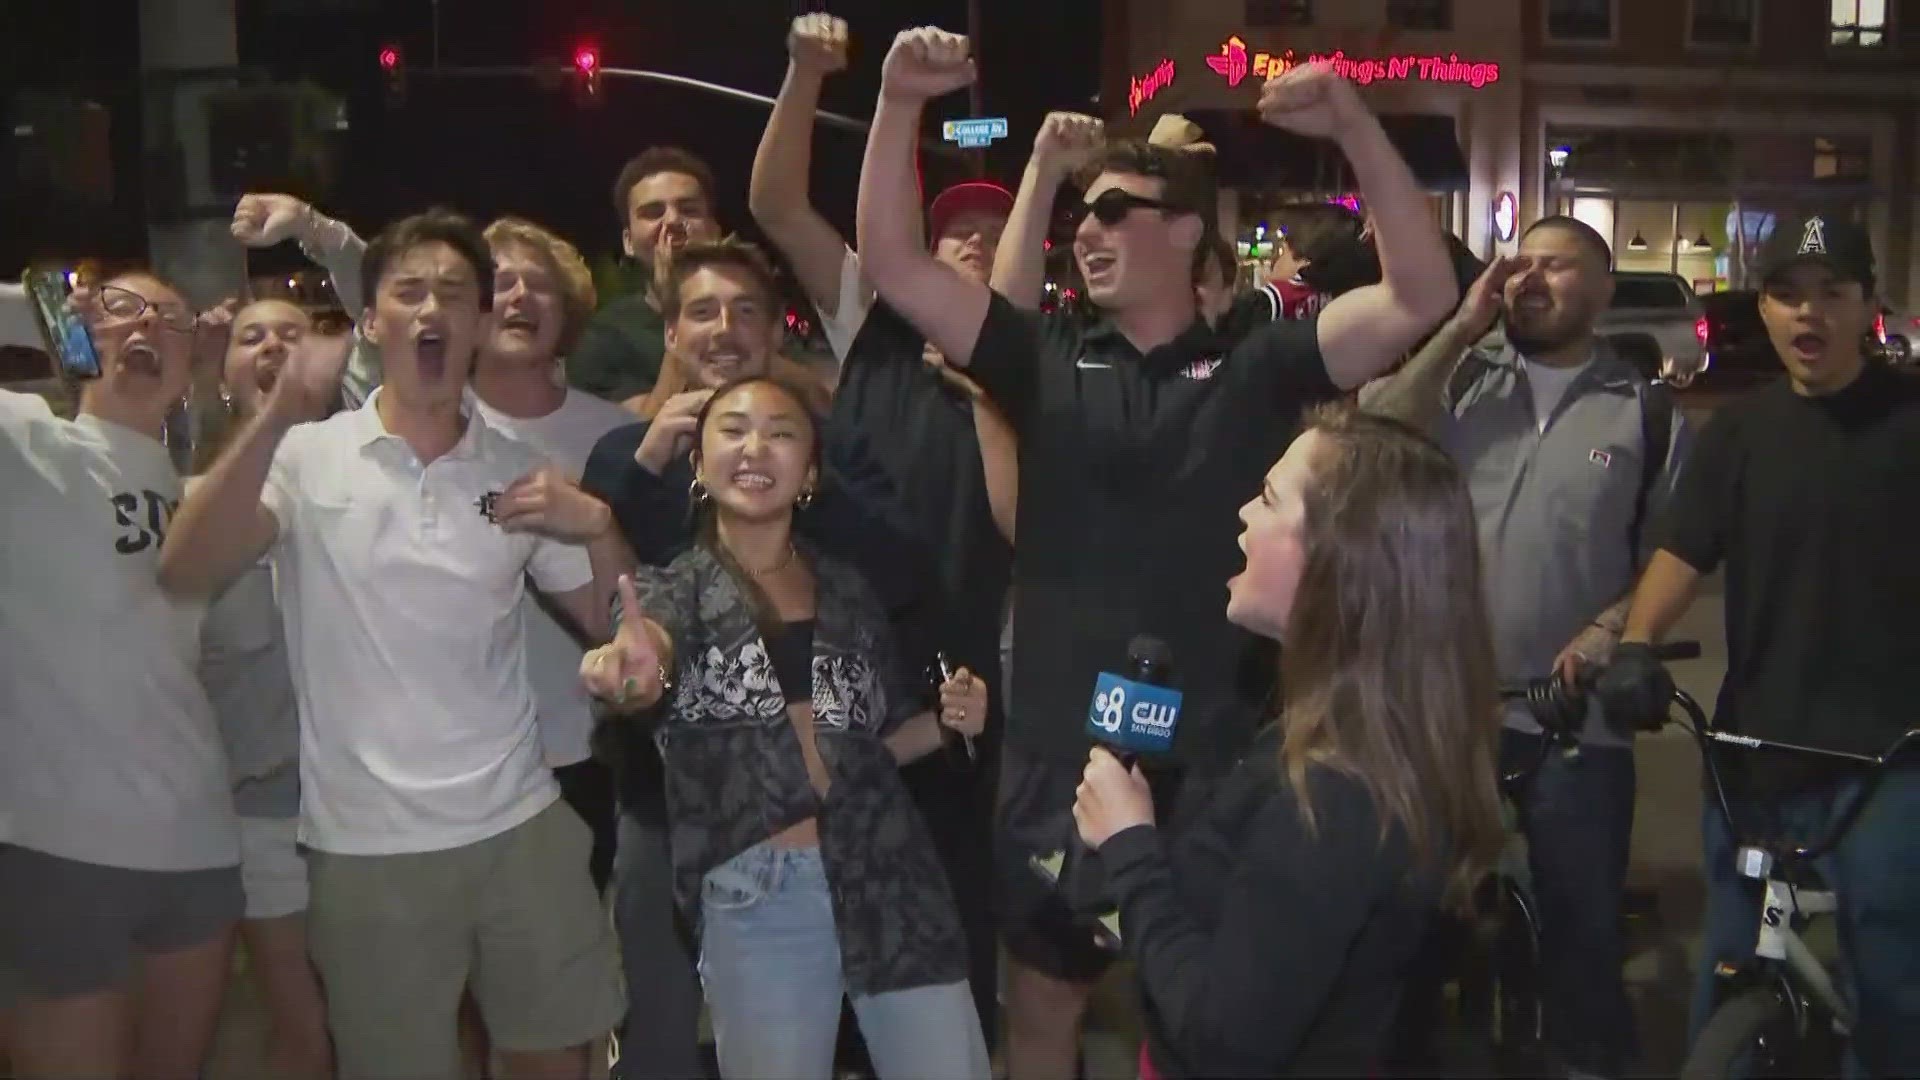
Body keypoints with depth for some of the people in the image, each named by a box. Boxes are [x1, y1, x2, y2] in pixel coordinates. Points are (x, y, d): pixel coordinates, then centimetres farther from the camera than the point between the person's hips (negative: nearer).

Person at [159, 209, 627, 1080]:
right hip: (368, 845, -2)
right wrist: (278, 417, -26)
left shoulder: (518, 470, 5)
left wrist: (596, 527, -11)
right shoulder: (309, 456, -3)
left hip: (519, 825, 2)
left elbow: (613, 624, 8)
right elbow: (185, 574, -18)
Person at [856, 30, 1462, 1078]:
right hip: (1059, 756, 2)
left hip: (1218, 759, -2)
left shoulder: (1257, 368, -1)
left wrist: (1355, 125, -20)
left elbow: (1422, 298, -11)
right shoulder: (1047, 357, 5)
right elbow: (892, 264, -2)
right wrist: (900, 104, -13)